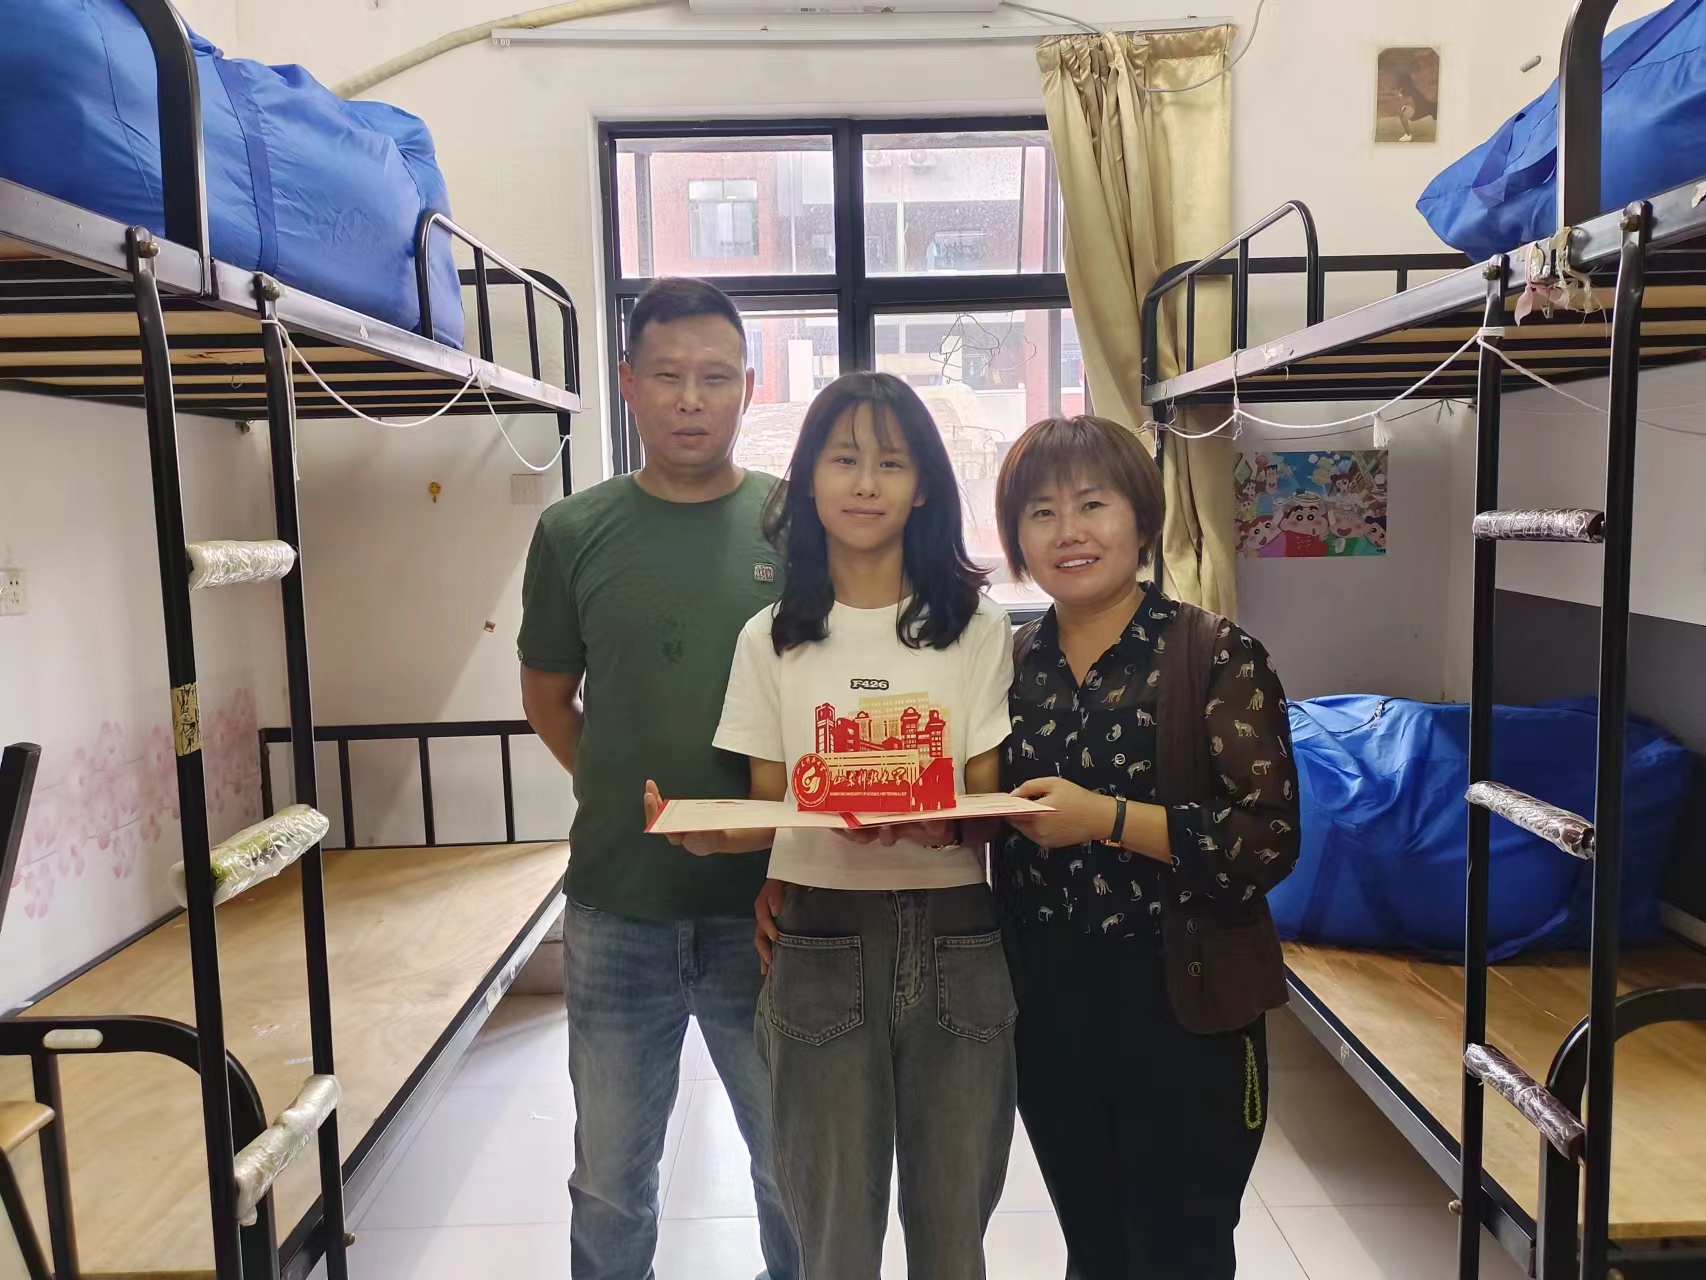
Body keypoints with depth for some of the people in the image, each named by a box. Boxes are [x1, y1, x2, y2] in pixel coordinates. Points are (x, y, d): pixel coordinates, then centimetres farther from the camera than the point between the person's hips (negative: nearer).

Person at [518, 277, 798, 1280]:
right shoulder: (576, 533, -1)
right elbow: (548, 695, 12)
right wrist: (620, 797, 2)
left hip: (766, 909, -1)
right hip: (617, 910, 1)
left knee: (796, 1170, 16)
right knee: (610, 1183, 19)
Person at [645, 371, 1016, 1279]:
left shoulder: (976, 629, 1)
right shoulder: (771, 640, 3)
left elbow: (990, 801, 1)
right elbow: (766, 809, 4)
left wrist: (937, 825, -22)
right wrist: (706, 833, -18)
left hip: (957, 942, 0)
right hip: (820, 946, 0)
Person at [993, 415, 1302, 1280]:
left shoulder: (1216, 656, -10)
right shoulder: (1010, 665, 4)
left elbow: (1269, 840, -17)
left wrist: (1109, 818, -23)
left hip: (1179, 1009, -4)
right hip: (1046, 1009, 4)